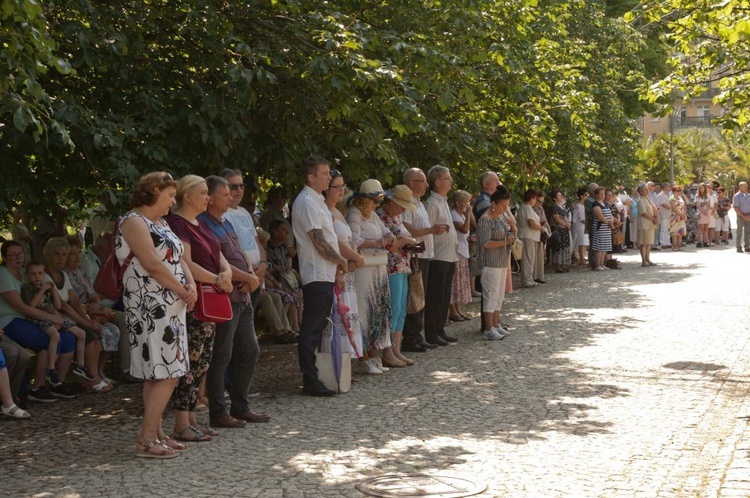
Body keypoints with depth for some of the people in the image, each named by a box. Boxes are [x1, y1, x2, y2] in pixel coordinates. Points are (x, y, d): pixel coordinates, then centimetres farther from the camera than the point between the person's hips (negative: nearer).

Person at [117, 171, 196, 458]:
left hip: (171, 306, 10)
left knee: (160, 374, 10)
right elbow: (152, 264, -19)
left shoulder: (160, 223, 19)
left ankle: (155, 433, 14)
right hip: (150, 308, -10)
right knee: (166, 374, -12)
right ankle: (146, 440, -9)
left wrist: (191, 285, -1)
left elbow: (177, 258, 18)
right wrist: (182, 290, -11)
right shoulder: (134, 222, -10)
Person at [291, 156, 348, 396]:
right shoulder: (306, 203, -13)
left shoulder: (317, 201, 19)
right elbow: (319, 242, -17)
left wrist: (337, 270, 13)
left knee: (317, 327, 13)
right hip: (316, 275, -10)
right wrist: (342, 261, -5)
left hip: (325, 275, 10)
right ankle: (310, 381, -5)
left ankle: (313, 377, 20)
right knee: (312, 329, -7)